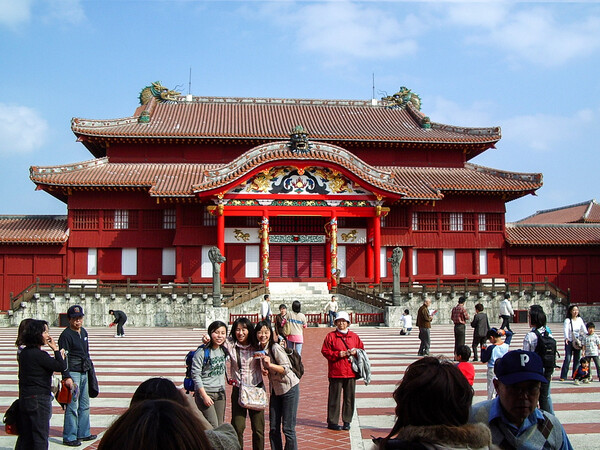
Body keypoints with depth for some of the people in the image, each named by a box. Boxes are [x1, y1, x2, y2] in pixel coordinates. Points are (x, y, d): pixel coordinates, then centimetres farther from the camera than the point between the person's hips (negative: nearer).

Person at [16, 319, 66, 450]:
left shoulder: (24, 352, 7)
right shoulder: (39, 354, -19)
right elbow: (61, 366, -14)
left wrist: (57, 356, 9)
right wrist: (56, 349, -5)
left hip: (24, 398, 8)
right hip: (39, 400, -8)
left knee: (25, 436, 17)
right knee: (40, 436, 2)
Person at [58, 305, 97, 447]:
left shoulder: (83, 332, 13)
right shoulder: (66, 335, -12)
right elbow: (63, 358, -15)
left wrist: (90, 368, 22)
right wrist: (67, 377, -21)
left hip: (84, 372, 8)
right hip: (73, 373, -8)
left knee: (84, 405, 14)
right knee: (72, 406, -6)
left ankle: (83, 433, 25)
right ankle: (69, 437, 2)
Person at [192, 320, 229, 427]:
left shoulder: (223, 350, 7)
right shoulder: (202, 352, -13)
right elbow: (196, 375, -14)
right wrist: (204, 396, -17)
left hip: (220, 393, 6)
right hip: (204, 391, -6)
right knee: (213, 427, -12)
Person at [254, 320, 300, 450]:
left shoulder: (275, 348, -20)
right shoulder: (260, 348, 2)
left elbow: (286, 369, -22)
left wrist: (270, 365, -34)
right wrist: (264, 370, -3)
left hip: (289, 388, -7)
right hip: (275, 389, 7)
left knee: (288, 428, -4)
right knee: (273, 428, 8)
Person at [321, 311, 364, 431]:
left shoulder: (354, 336, 12)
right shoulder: (331, 336, 2)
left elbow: (361, 349, 17)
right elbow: (325, 351, -2)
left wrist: (355, 352, -5)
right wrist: (339, 354, -14)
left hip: (351, 372, 3)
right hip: (336, 372, -3)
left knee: (349, 397, 7)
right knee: (334, 397, -1)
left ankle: (347, 421, 18)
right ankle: (332, 422, 8)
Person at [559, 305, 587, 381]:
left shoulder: (580, 320, 8)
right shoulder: (567, 320, -7)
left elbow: (584, 330, 7)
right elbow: (565, 330, -21)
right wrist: (566, 338, -38)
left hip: (578, 342, 5)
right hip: (569, 342, -5)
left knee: (577, 359, 6)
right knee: (567, 359, -10)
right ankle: (563, 376, -8)